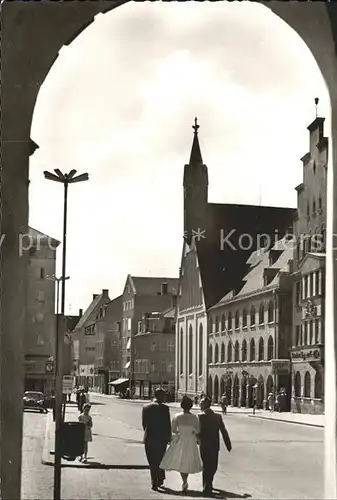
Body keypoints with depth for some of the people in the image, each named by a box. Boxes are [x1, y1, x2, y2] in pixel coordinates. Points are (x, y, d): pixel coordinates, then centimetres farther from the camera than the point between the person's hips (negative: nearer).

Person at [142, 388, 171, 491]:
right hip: (161, 438, -2)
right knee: (160, 459, 17)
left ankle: (154, 483, 2)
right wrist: (169, 436, 4)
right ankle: (160, 479, 21)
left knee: (152, 462, 6)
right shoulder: (164, 408, -9)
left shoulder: (145, 407, 2)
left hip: (149, 438, 2)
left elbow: (144, 423, 6)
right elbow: (168, 423, -7)